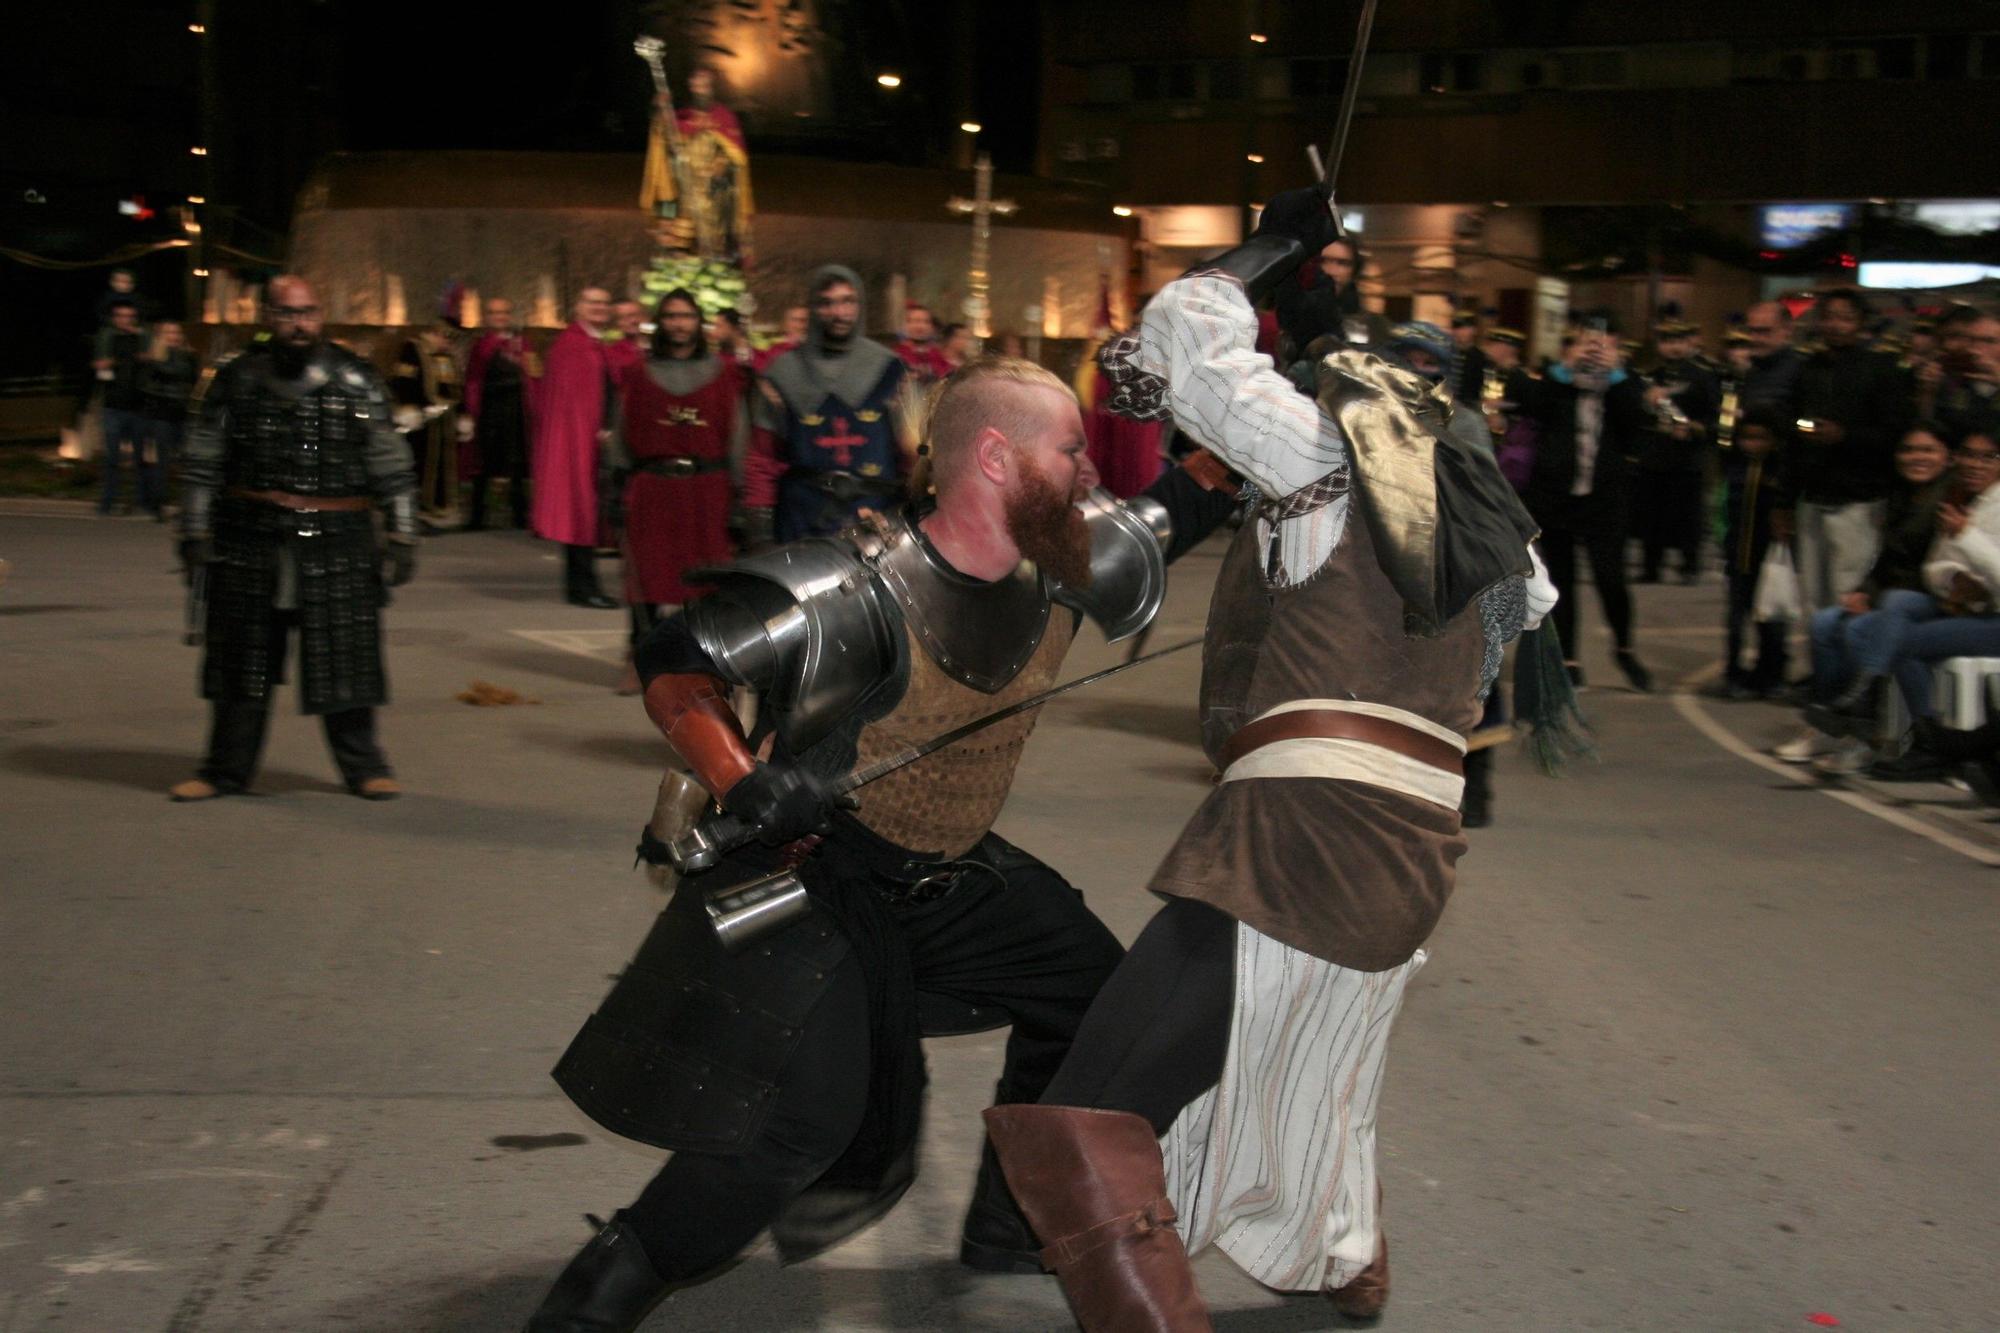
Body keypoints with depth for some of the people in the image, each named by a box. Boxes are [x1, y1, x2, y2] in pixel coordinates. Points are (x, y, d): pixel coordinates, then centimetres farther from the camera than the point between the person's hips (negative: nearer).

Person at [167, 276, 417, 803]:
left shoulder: (356, 381, 4)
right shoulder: (235, 381, 7)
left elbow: (393, 467, 5)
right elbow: (202, 466, 11)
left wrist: (400, 536, 0)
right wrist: (195, 535, 6)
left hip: (336, 542, -1)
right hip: (249, 542, 1)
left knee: (344, 659, 1)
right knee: (243, 663, 8)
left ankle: (364, 766, 14)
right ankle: (227, 769, 18)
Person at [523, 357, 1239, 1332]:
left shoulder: (1061, 567, -5)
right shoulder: (862, 589, -27)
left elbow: (1178, 510, 12)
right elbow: (677, 664, -26)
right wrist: (743, 783, -40)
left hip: (949, 874, 8)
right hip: (807, 876, -8)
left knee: (1088, 990, 17)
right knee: (797, 1120, -20)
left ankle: (1007, 1226, 35)